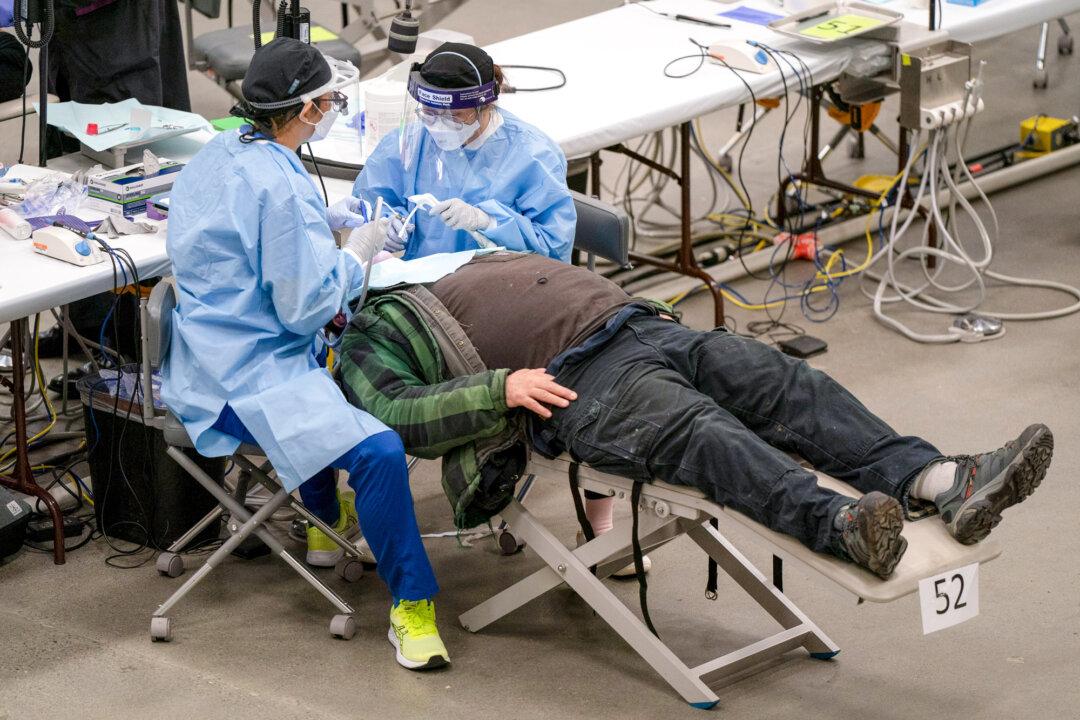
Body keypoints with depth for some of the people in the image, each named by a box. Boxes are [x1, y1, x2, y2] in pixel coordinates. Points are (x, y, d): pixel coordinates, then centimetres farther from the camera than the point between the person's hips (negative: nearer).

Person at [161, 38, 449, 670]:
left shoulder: (217, 156, 6)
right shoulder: (282, 187, -23)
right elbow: (307, 305, -20)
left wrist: (323, 223, 16)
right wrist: (358, 251, -5)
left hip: (211, 355, 11)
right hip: (253, 375, -11)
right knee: (378, 452, -26)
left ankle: (325, 521, 53)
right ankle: (411, 603, -18)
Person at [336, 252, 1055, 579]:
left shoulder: (477, 258, 37)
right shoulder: (371, 332, 14)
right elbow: (396, 415, -3)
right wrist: (501, 389, -14)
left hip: (645, 326, 8)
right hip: (577, 382, -8)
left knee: (789, 384, -17)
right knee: (705, 434, -35)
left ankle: (935, 479, -36)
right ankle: (840, 524, -60)